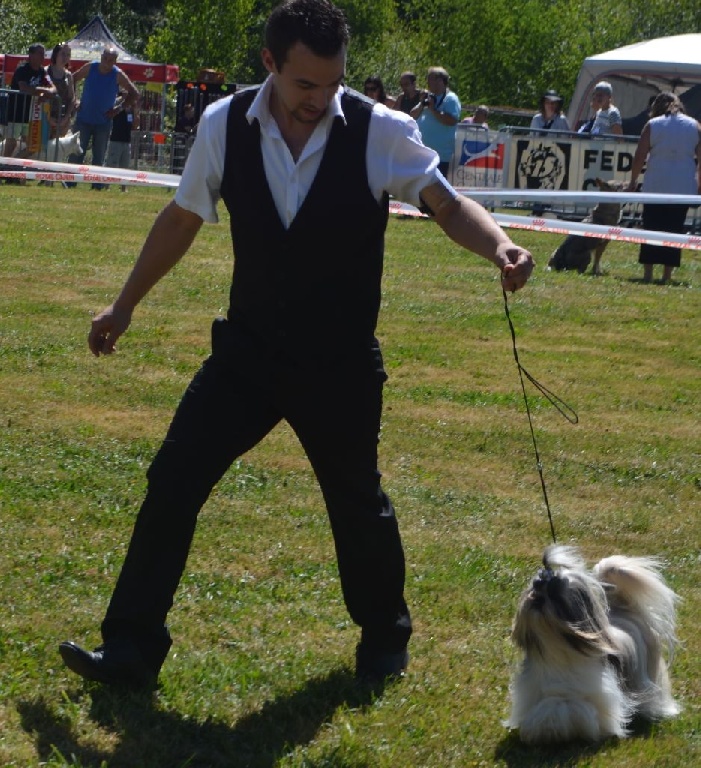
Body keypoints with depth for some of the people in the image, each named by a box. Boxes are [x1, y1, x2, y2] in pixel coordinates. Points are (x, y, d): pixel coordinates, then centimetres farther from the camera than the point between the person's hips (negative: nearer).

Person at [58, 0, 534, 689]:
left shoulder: (381, 133, -15)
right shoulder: (223, 127, -7)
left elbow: (446, 203, -13)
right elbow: (182, 219, 8)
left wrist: (499, 248, -35)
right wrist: (125, 304, 16)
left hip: (342, 366, -2)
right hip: (248, 352, 2)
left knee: (358, 501, 12)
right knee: (172, 481, -6)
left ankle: (384, 638, 39)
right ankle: (130, 650, 2)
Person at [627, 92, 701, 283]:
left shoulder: (652, 125, 2)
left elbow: (639, 156, -1)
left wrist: (633, 181, 8)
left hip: (656, 185, -1)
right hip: (684, 187, 1)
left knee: (652, 228, 4)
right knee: (675, 230, 5)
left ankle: (647, 273, 2)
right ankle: (667, 274, 4)